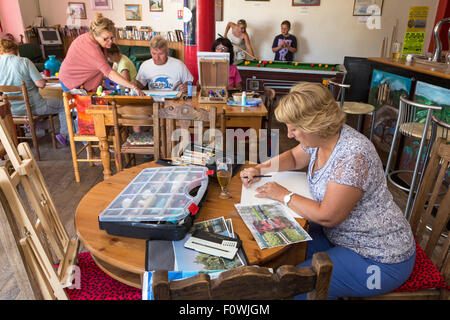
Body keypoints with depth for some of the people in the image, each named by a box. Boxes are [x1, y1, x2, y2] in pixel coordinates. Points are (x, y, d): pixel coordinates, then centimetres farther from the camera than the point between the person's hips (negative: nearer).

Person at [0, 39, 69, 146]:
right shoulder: (24, 61, -14)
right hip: (32, 107, -5)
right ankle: (64, 134, 8)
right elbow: (40, 84, -18)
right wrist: (43, 81, 5)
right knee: (63, 104, 14)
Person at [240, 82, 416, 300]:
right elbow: (294, 157, 16)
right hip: (341, 235, 8)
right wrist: (260, 169, 0)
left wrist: (283, 195, -15)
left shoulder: (352, 156, -31)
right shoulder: (320, 138, -4)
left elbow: (326, 216, -27)